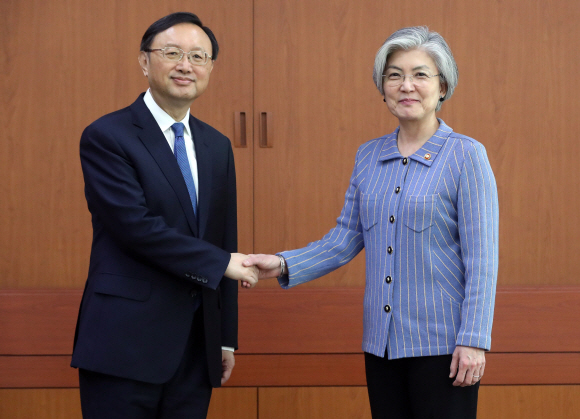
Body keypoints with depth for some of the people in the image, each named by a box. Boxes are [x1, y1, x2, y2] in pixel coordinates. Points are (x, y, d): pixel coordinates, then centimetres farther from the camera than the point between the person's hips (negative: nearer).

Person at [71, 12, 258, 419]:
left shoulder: (217, 146, 15)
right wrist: (220, 263, -11)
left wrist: (227, 338, 14)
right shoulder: (106, 137, -5)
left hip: (197, 347, 6)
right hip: (125, 345, -6)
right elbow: (136, 226, -16)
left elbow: (225, 241, 16)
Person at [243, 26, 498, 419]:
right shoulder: (369, 157, 10)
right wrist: (284, 265, -4)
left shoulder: (465, 155, -6)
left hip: (442, 343, -5)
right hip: (382, 341, 5)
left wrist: (474, 340, -15)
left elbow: (481, 258, -10)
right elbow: (345, 239, 11)